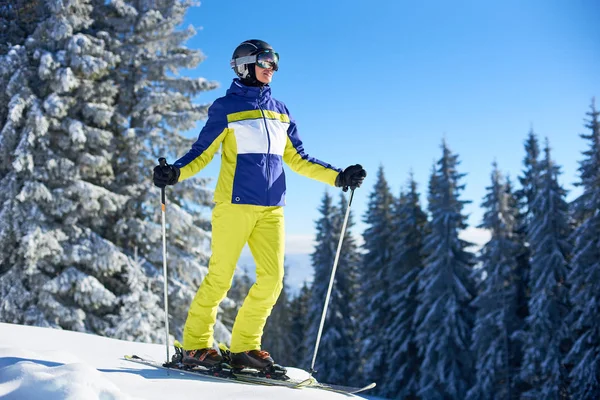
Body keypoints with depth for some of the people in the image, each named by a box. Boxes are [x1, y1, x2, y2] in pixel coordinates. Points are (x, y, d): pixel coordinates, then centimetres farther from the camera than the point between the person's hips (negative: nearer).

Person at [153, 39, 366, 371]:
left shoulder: (280, 111, 19)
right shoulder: (226, 107, 5)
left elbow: (297, 159, 20)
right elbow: (202, 152, 2)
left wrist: (338, 177, 12)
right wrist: (175, 172, -17)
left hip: (271, 207, 5)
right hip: (234, 203, -5)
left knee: (272, 277, -3)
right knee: (220, 277, -5)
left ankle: (244, 347, 7)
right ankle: (195, 345, 7)